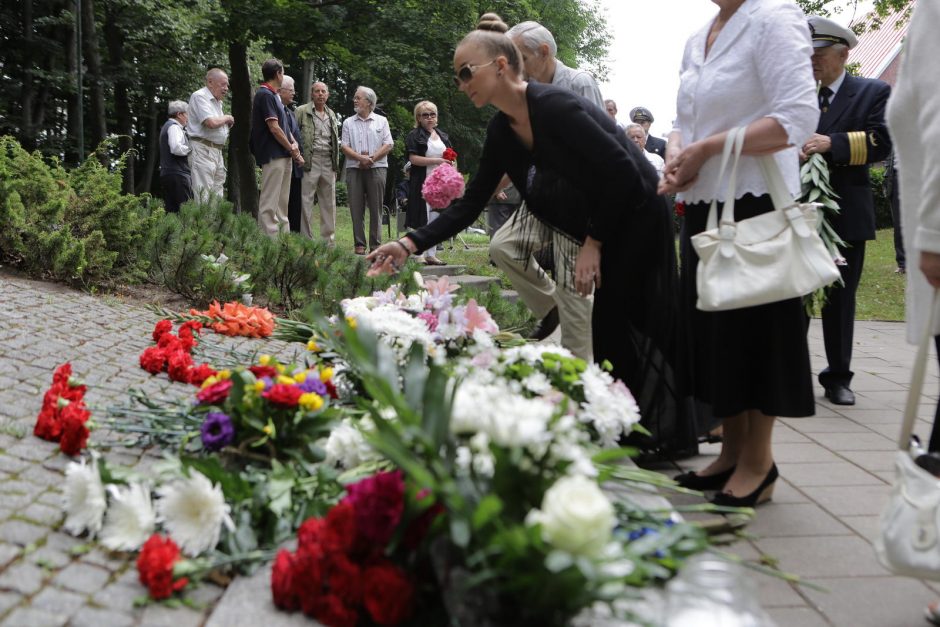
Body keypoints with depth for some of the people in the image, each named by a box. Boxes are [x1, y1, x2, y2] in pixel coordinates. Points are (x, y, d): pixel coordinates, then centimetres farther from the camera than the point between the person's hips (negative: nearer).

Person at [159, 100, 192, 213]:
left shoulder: (167, 126, 25)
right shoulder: (174, 127, -7)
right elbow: (176, 148, -22)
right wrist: (190, 149, -7)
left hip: (166, 173, 10)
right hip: (178, 174, -10)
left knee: (171, 210, 6)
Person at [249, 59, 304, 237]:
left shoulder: (273, 95, 19)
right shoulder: (265, 95, -11)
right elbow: (274, 128, -16)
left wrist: (293, 143, 1)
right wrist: (291, 149, -8)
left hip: (283, 155, 10)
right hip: (273, 155, -10)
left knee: (282, 201, 12)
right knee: (269, 202, -9)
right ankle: (270, 239, -9)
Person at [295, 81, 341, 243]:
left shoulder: (331, 115, 19)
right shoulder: (302, 111, 3)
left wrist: (336, 164, 15)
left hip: (328, 161, 5)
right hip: (310, 161, -5)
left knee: (329, 202, 7)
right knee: (306, 201, -5)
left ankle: (328, 240, 13)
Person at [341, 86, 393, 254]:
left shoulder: (381, 121, 11)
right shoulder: (348, 122, 14)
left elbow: (388, 145, 2)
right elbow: (345, 147, 4)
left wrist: (371, 158, -10)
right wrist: (360, 157, -13)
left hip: (377, 167, -1)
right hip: (354, 169, 1)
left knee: (376, 207, -1)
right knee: (356, 208, -1)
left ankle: (375, 245, 2)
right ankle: (359, 244, 2)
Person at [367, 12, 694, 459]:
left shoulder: (555, 107, -26)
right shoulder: (501, 131, -1)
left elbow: (623, 172, -26)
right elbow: (470, 205, 1)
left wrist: (594, 244, -21)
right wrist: (411, 244, -9)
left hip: (634, 219, -8)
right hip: (594, 227, 8)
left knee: (619, 333, -4)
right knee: (607, 332, 10)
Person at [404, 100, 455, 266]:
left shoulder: (443, 136, 18)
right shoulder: (415, 136, -2)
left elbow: (451, 159, 25)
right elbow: (413, 159, -13)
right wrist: (437, 161, -15)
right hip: (422, 183, -6)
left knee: (436, 218, 6)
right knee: (421, 219, -7)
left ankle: (431, 254, 10)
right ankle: (418, 254, -2)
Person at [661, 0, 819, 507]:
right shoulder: (696, 42, 14)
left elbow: (798, 117, -19)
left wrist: (707, 149, -17)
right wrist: (676, 154, -3)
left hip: (754, 204, -8)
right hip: (703, 206, 8)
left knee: (753, 328, -1)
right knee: (712, 330, 10)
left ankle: (758, 462, 12)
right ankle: (732, 452, 23)